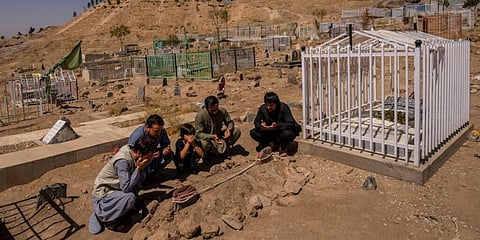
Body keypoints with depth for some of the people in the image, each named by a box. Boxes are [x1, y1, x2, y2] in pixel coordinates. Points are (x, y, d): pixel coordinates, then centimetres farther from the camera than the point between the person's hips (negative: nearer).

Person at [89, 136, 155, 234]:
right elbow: (126, 188, -31)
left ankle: (124, 207, 4)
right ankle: (101, 216, -7)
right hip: (103, 193, -8)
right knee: (130, 198, -32)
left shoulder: (131, 150, -8)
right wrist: (139, 168, -30)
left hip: (116, 187, 8)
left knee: (142, 175, -5)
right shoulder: (122, 161, -32)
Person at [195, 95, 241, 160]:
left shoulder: (222, 111, -16)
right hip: (207, 137, -4)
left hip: (219, 136, 4)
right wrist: (212, 136, -38)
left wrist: (228, 129, -24)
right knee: (204, 143, -40)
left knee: (237, 131, -16)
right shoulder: (200, 116, -26)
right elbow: (199, 134, -23)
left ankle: (223, 149, 2)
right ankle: (208, 153, -2)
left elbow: (230, 122, 0)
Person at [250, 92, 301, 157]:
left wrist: (277, 126, -43)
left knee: (287, 134, -38)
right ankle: (272, 143, 2)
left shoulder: (283, 108, -24)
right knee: (253, 133, -18)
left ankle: (283, 147, -2)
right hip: (269, 133, 4)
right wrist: (261, 125, -30)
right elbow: (256, 122, -4)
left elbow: (291, 124, -27)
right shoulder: (263, 108, -14)